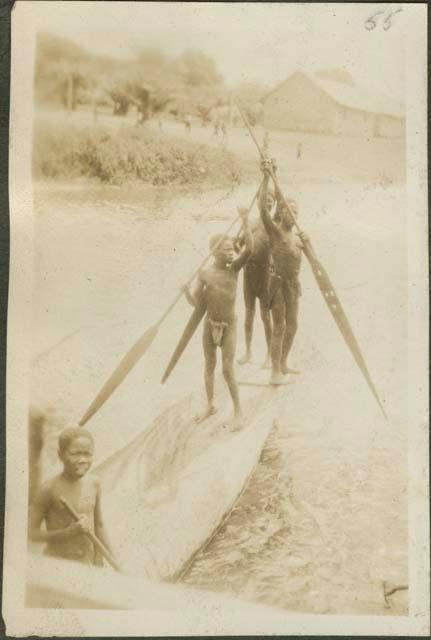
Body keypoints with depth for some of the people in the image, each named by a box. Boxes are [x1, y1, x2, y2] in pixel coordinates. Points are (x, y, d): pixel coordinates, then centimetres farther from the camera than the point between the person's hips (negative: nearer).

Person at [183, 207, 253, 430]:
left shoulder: (234, 268, -8)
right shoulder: (205, 274, -6)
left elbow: (249, 249, -25)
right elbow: (195, 302, -2)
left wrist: (245, 222, -34)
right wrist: (186, 289, -22)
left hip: (229, 326, -2)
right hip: (209, 325, 2)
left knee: (228, 370, -7)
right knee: (209, 366, 14)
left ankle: (238, 411, 8)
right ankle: (210, 405, 31)